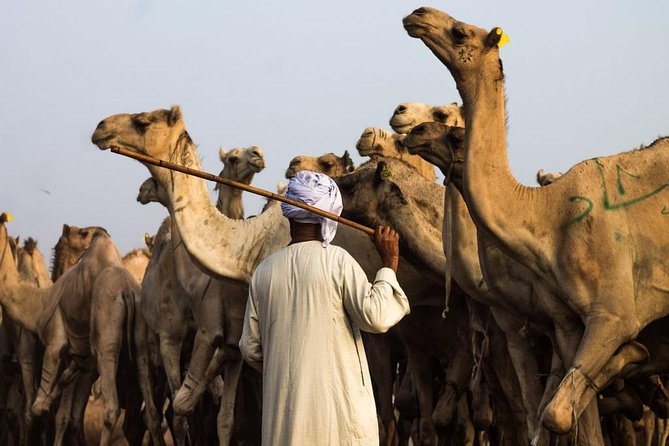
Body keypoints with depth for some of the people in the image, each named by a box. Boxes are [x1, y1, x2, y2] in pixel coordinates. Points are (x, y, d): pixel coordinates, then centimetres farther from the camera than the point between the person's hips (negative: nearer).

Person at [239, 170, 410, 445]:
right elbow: (376, 316, -15)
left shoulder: (264, 271, 6)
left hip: (283, 407, 4)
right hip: (336, 401, -4)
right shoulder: (336, 260, -6)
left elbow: (250, 348, 10)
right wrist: (389, 263, -6)